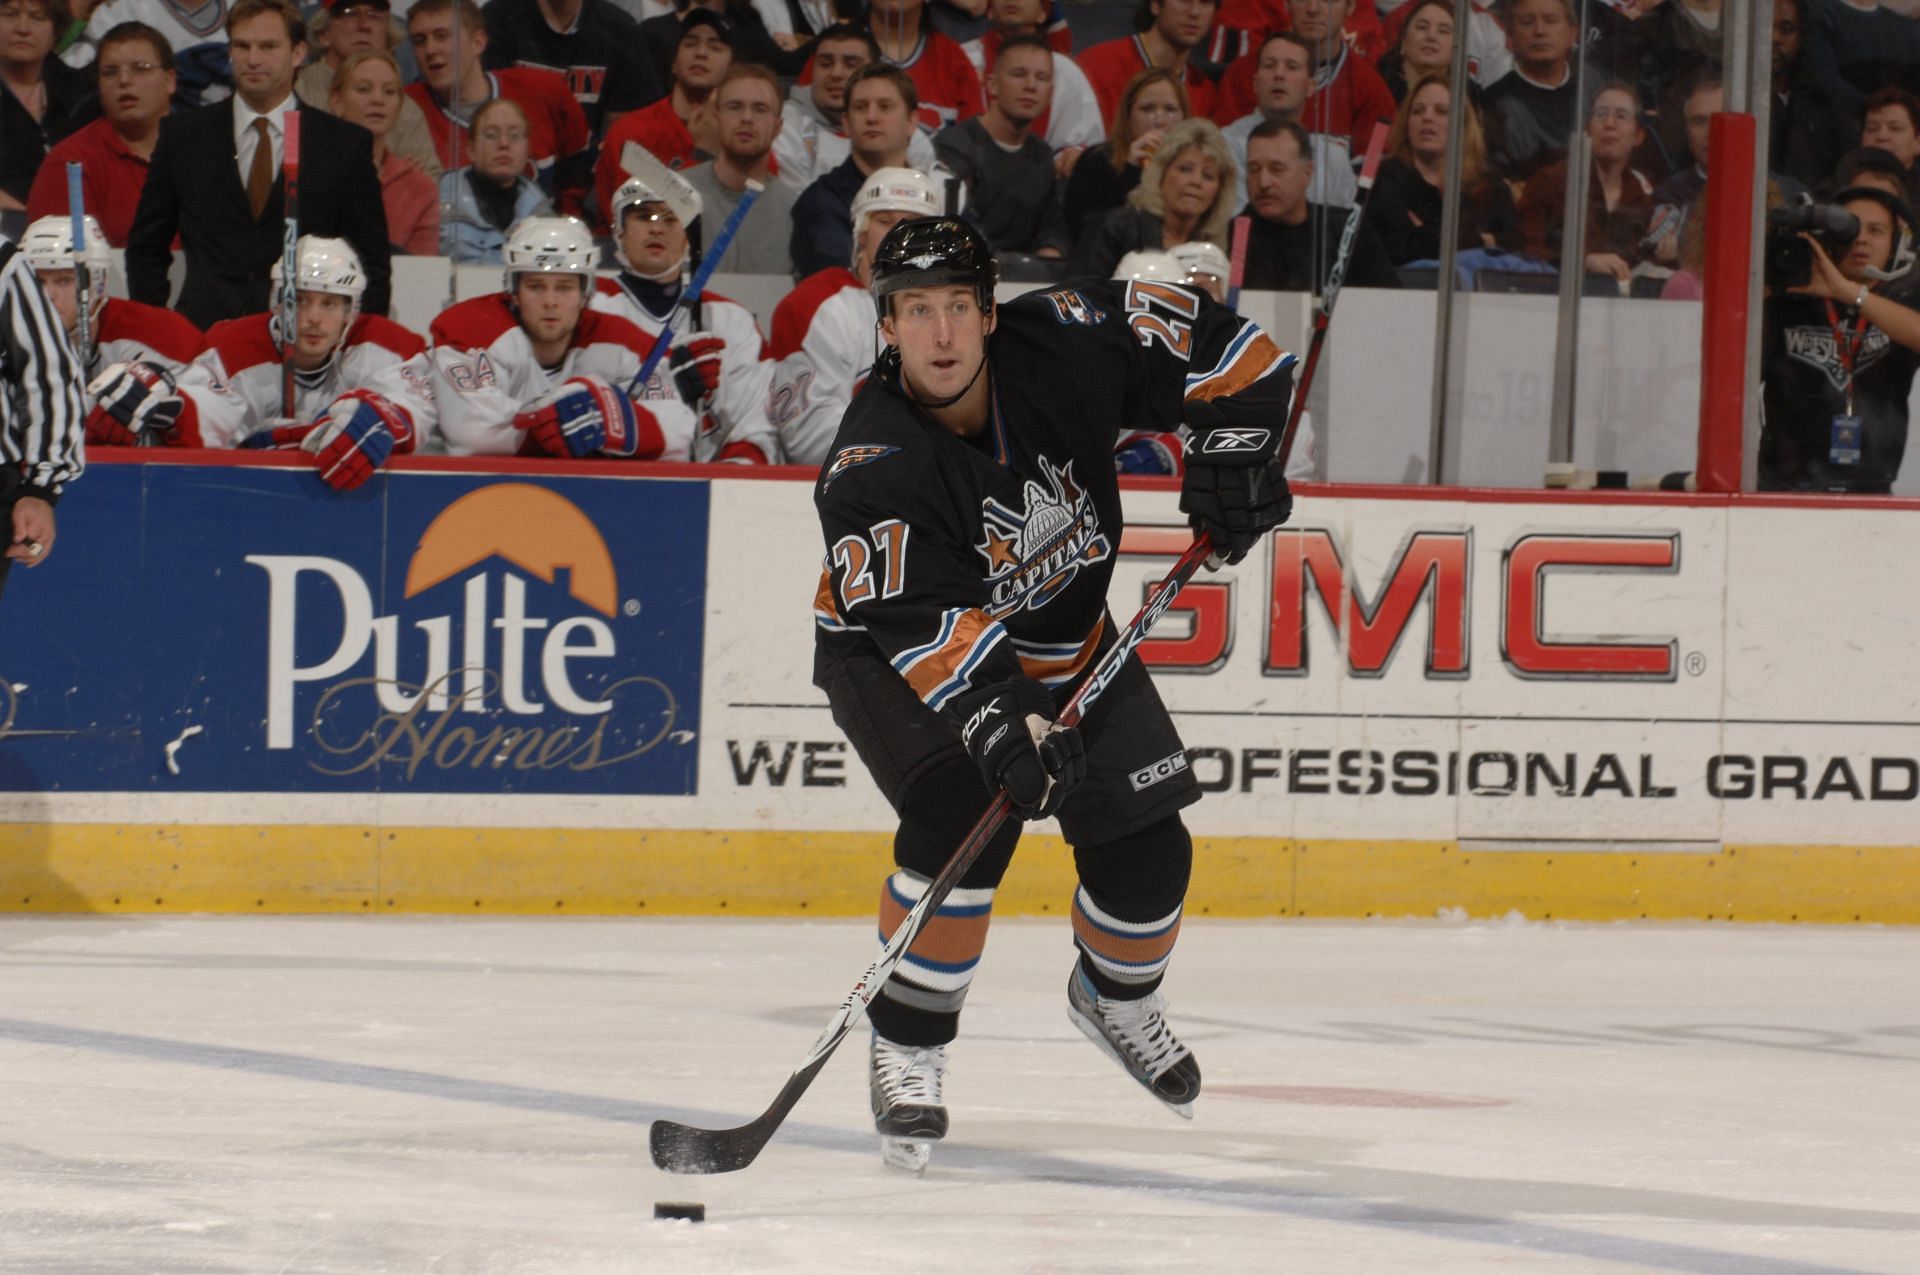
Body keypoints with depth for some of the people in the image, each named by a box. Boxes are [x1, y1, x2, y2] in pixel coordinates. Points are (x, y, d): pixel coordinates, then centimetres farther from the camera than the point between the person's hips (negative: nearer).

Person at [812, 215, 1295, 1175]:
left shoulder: (1061, 347, -23)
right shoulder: (872, 467, -32)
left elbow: (1212, 342, -11)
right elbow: (925, 625, -41)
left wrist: (1230, 448, -22)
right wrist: (1002, 724, -52)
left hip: (1065, 644, 4)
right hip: (894, 654, -4)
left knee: (1146, 849, 0)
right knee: (964, 813, -29)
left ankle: (1118, 998, 33)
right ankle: (906, 1050, -15)